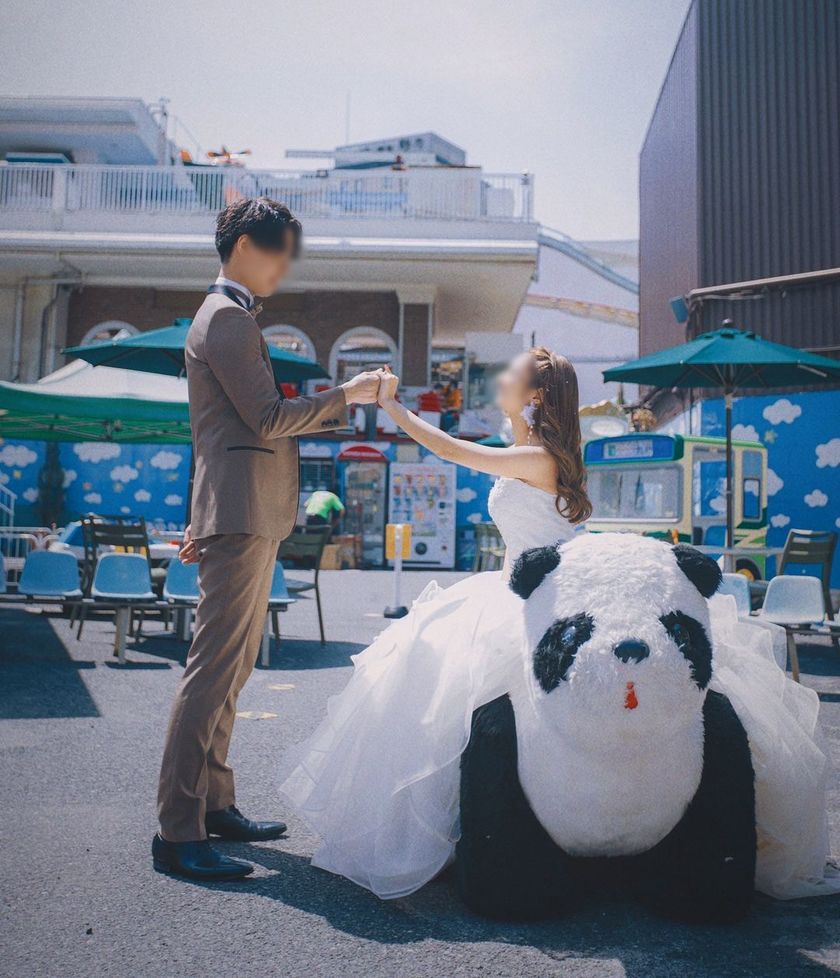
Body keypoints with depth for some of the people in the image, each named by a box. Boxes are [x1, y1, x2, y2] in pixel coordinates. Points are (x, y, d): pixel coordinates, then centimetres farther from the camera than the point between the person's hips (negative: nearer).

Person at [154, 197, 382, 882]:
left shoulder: (233, 316, 24)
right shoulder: (227, 317, -9)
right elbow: (269, 418, -16)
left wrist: (346, 405, 22)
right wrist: (345, 394, -6)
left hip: (250, 517, 11)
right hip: (241, 515, -11)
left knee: (231, 668, 14)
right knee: (214, 667, -10)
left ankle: (214, 804, 25)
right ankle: (178, 833, -3)